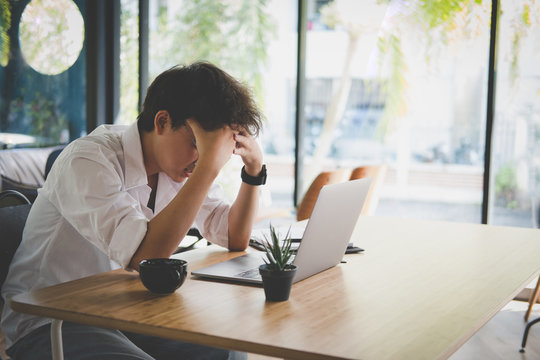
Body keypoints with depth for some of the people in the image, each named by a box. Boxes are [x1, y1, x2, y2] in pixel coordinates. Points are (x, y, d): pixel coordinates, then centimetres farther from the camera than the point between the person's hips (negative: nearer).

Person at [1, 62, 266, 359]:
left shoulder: (180, 164, 1)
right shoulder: (88, 160, -22)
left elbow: (234, 239, 6)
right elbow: (145, 255, -36)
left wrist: (253, 168, -7)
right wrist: (210, 165, -34)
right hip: (49, 324, -7)